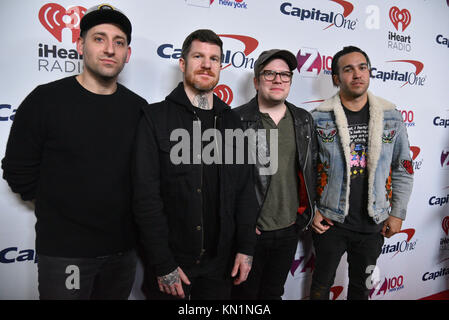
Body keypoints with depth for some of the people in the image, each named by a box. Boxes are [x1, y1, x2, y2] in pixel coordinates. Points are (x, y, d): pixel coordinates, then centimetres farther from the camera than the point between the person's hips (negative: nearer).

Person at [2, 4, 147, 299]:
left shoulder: (137, 108, 1)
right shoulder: (46, 100, -8)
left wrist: (122, 212, 5)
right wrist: (57, 208, 2)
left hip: (123, 249, 4)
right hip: (63, 251, -3)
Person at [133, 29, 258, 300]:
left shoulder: (232, 121, 6)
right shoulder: (156, 118, -8)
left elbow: (245, 189, 6)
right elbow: (146, 196, -12)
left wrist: (246, 247, 0)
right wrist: (162, 265, -14)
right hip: (171, 262, -3)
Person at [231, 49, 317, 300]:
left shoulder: (304, 120, 6)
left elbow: (313, 167, 13)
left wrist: (307, 209, 9)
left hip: (289, 229, 5)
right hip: (249, 231, -4)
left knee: (274, 292, 23)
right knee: (245, 293, 15)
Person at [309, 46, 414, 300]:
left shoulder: (391, 117, -1)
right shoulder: (319, 118, -8)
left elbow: (403, 171, 5)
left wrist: (398, 213, 3)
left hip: (373, 222, 2)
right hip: (329, 221, -2)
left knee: (362, 284, 20)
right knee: (322, 282, 15)